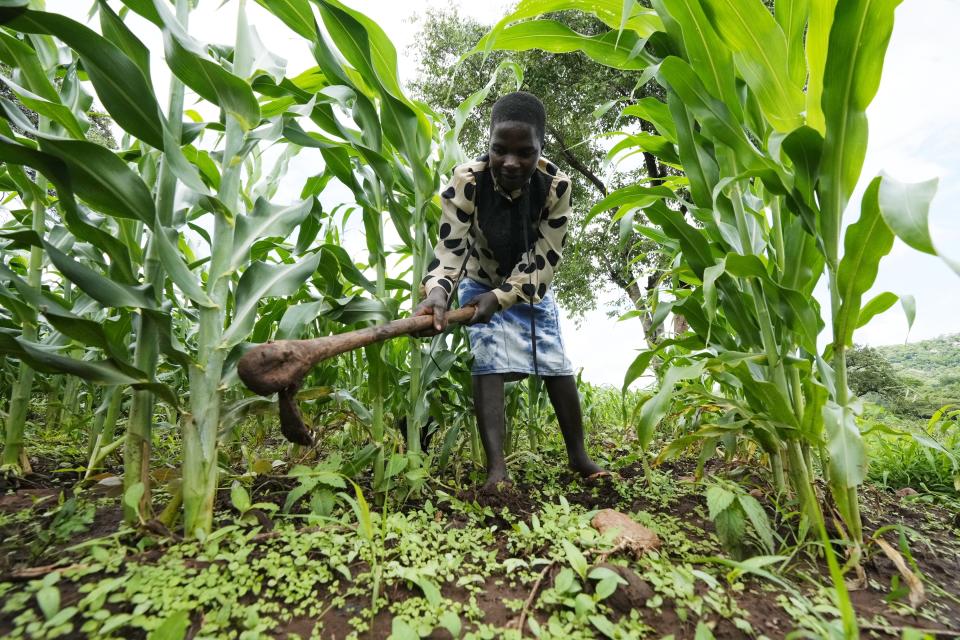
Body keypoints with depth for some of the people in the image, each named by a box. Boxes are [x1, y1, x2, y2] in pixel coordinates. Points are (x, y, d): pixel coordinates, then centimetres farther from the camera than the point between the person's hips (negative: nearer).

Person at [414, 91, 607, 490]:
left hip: (531, 287, 2)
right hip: (480, 283, -1)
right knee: (489, 364, -19)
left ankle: (579, 456, 16)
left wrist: (501, 296, -35)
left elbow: (543, 259, -24)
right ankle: (496, 466, -16)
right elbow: (450, 246, -32)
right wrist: (437, 290, -52)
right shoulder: (466, 180, -26)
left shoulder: (556, 185, -23)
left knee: (558, 365, 0)